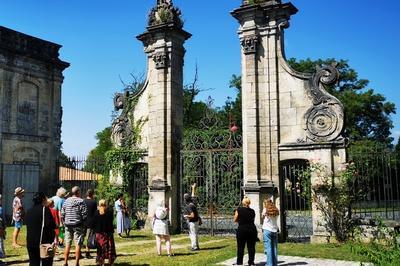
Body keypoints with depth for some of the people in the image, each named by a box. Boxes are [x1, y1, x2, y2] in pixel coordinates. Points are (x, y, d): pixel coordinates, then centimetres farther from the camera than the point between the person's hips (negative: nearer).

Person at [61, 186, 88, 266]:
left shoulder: (66, 201, 2)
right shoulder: (81, 201, -10)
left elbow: (62, 214, 4)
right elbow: (84, 214, -13)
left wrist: (65, 222, 15)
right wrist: (82, 221, 4)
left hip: (68, 225, 4)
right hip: (78, 225, -4)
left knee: (67, 244, 13)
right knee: (78, 244, 2)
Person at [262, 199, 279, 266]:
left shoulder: (265, 210, -3)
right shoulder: (276, 210, 8)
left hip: (267, 230, -4)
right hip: (275, 230, 5)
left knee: (268, 248, -6)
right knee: (274, 248, 9)